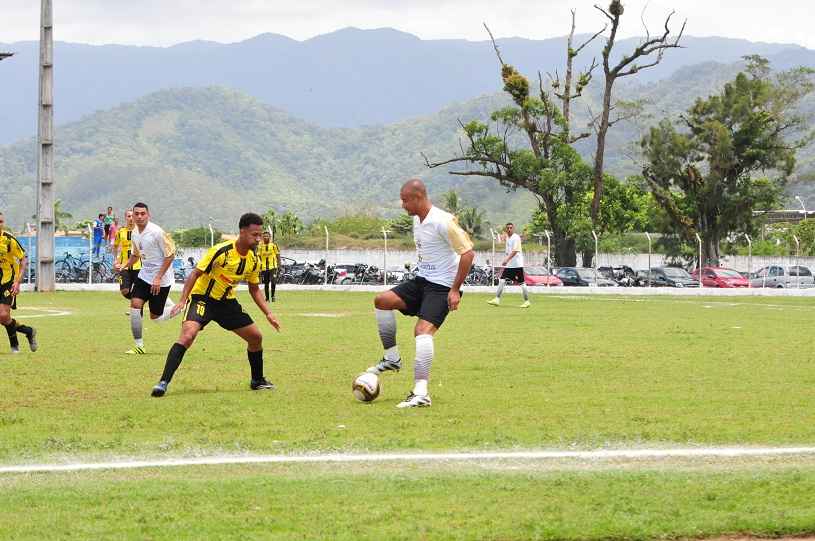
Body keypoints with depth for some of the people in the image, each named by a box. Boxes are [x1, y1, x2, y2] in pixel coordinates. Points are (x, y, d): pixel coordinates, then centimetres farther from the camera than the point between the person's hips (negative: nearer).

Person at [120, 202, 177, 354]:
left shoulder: (157, 232, -19)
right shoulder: (134, 234, 4)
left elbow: (170, 255, -16)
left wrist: (158, 278, -19)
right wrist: (124, 266, 1)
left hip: (161, 279, -6)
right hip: (145, 274, 6)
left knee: (155, 317, 0)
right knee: (135, 304, -12)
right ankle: (139, 346, -5)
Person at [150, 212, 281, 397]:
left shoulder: (254, 260, -3)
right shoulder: (221, 251, -23)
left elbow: (254, 289, 12)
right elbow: (196, 273, -17)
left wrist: (268, 313, 2)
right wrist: (182, 300, -26)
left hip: (227, 302, 7)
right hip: (202, 298, -7)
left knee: (256, 337, 6)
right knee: (187, 335, -29)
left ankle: (257, 381, 29)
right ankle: (163, 382, -29)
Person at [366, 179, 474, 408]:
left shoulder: (443, 222, -19)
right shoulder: (417, 220, 9)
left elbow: (468, 253, -20)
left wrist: (455, 290, -20)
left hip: (442, 287, -9)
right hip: (421, 281, 9)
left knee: (423, 330, -24)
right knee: (382, 301, -4)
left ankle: (421, 393, -30)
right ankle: (392, 358, 5)